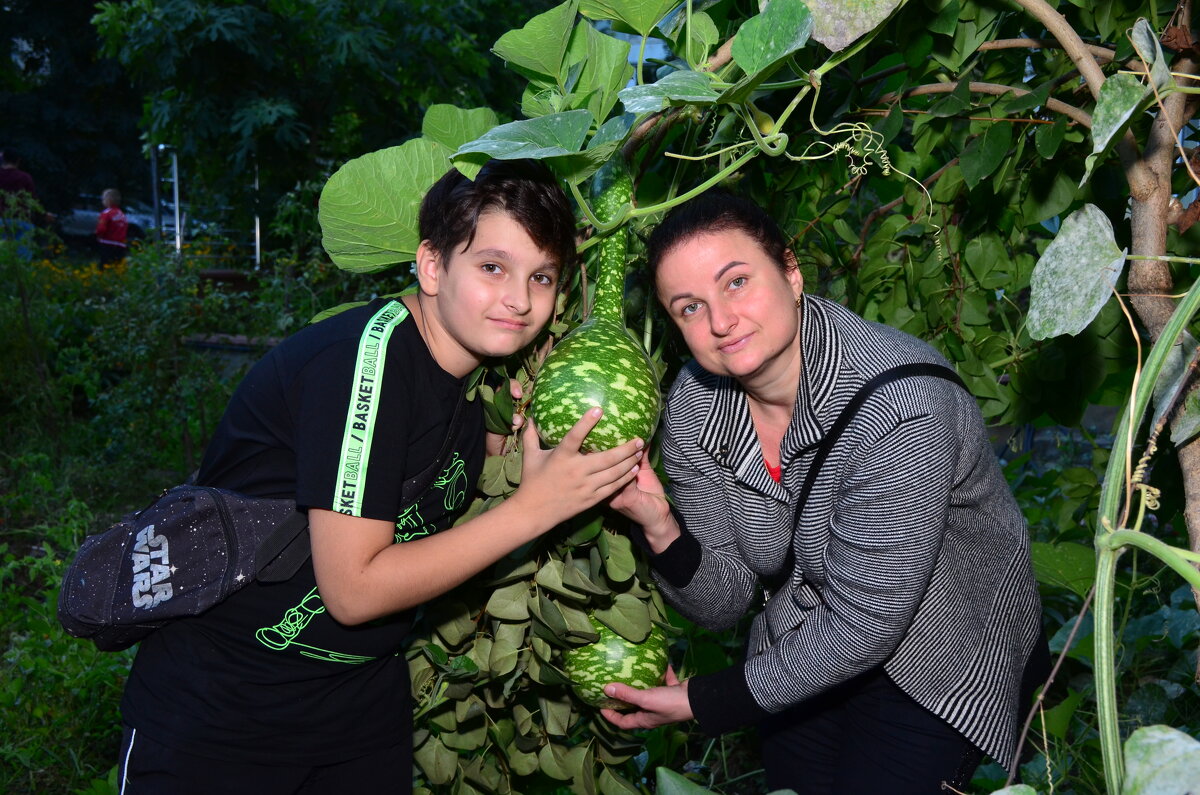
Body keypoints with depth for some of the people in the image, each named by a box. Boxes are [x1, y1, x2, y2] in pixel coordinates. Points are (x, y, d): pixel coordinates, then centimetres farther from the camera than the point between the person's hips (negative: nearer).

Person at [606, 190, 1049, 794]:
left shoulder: (897, 403, -33)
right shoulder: (693, 407, -14)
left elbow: (865, 622, -28)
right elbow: (722, 603, -9)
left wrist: (704, 702, -21)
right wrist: (660, 527, -30)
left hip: (949, 657, -4)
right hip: (803, 652, 5)